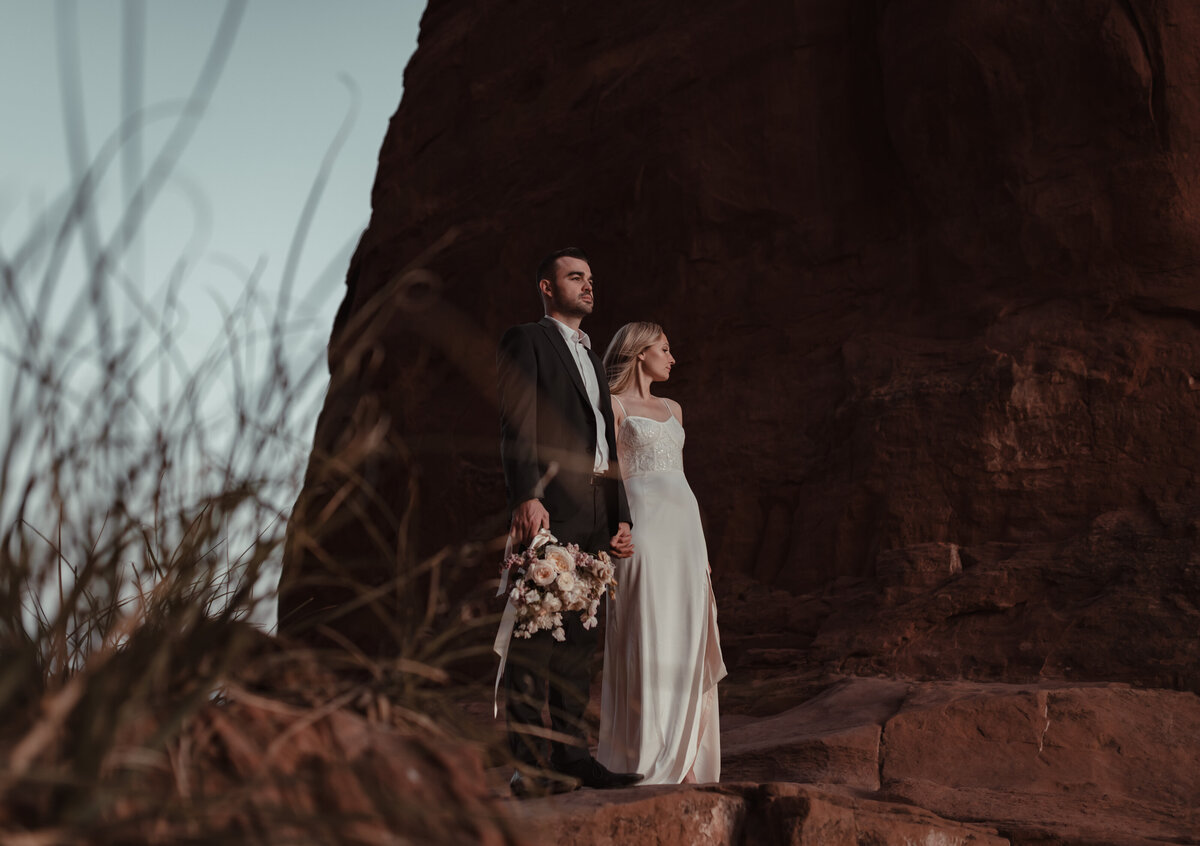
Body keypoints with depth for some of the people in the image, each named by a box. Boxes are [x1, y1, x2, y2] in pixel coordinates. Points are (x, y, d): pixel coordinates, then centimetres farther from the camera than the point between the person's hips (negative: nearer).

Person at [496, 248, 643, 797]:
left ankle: (571, 756, 14)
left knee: (578, 637, 9)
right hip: (549, 505, -8)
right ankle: (528, 763, -8)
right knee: (534, 635, -9)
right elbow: (517, 425, -9)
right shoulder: (526, 341, 4)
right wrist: (525, 497, -22)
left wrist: (621, 519, 18)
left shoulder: (592, 357, 28)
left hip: (594, 514, 8)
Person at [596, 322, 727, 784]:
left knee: (686, 643, 4)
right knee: (648, 640, -8)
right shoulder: (613, 405, 0)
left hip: (684, 525, 7)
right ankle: (646, 760, -2)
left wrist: (700, 546, 17)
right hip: (642, 525, -7)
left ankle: (680, 758, 10)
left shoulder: (672, 408, 21)